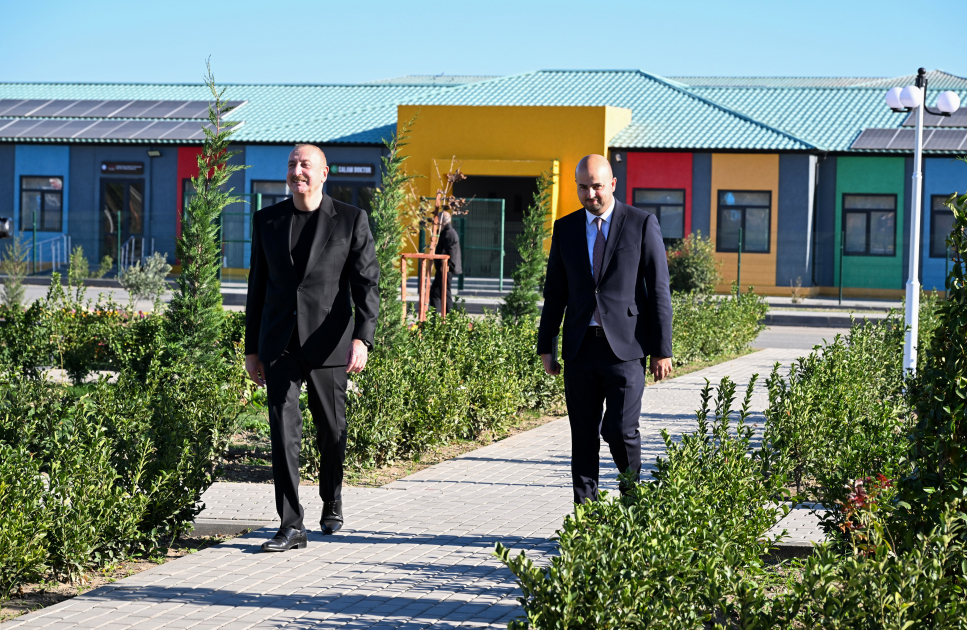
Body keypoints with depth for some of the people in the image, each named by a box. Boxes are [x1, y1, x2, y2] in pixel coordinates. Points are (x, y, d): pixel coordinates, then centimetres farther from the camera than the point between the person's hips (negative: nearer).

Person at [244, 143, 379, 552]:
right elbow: (258, 286, 13)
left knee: (331, 430, 11)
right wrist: (252, 348, 11)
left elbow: (366, 283, -5)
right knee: (283, 430, -8)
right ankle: (291, 526, -7)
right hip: (279, 344, 2)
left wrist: (362, 338, -19)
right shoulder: (267, 220, 9)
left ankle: (332, 503, 35)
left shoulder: (351, 220, 0)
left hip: (328, 342, -2)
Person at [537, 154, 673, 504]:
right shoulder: (565, 228, 10)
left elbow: (659, 290, -1)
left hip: (625, 346, -3)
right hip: (580, 348, 3)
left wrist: (662, 350, -5)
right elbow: (554, 292, 15)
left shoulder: (642, 224, 0)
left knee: (621, 431, -8)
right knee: (583, 436, 5)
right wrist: (546, 346, 10)